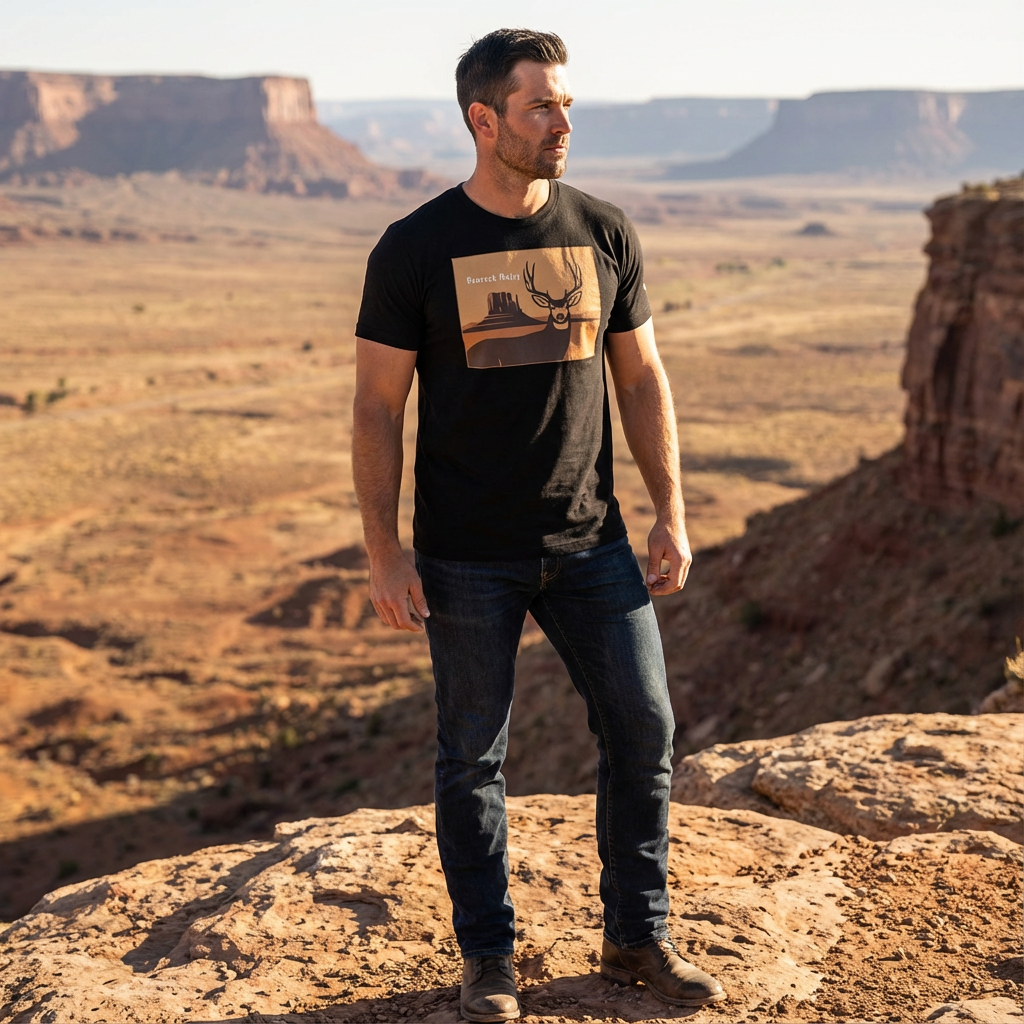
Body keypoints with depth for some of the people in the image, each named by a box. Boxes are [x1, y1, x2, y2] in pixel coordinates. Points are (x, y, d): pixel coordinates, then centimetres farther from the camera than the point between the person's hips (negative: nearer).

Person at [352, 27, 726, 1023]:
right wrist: (383, 554, -8)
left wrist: (671, 513, 3)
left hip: (590, 542, 3)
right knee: (472, 758, 6)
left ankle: (638, 938, 23)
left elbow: (641, 379, 10)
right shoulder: (414, 250, -5)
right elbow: (377, 408, -3)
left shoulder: (604, 233, 4)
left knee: (643, 729, 4)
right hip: (467, 559, -3)